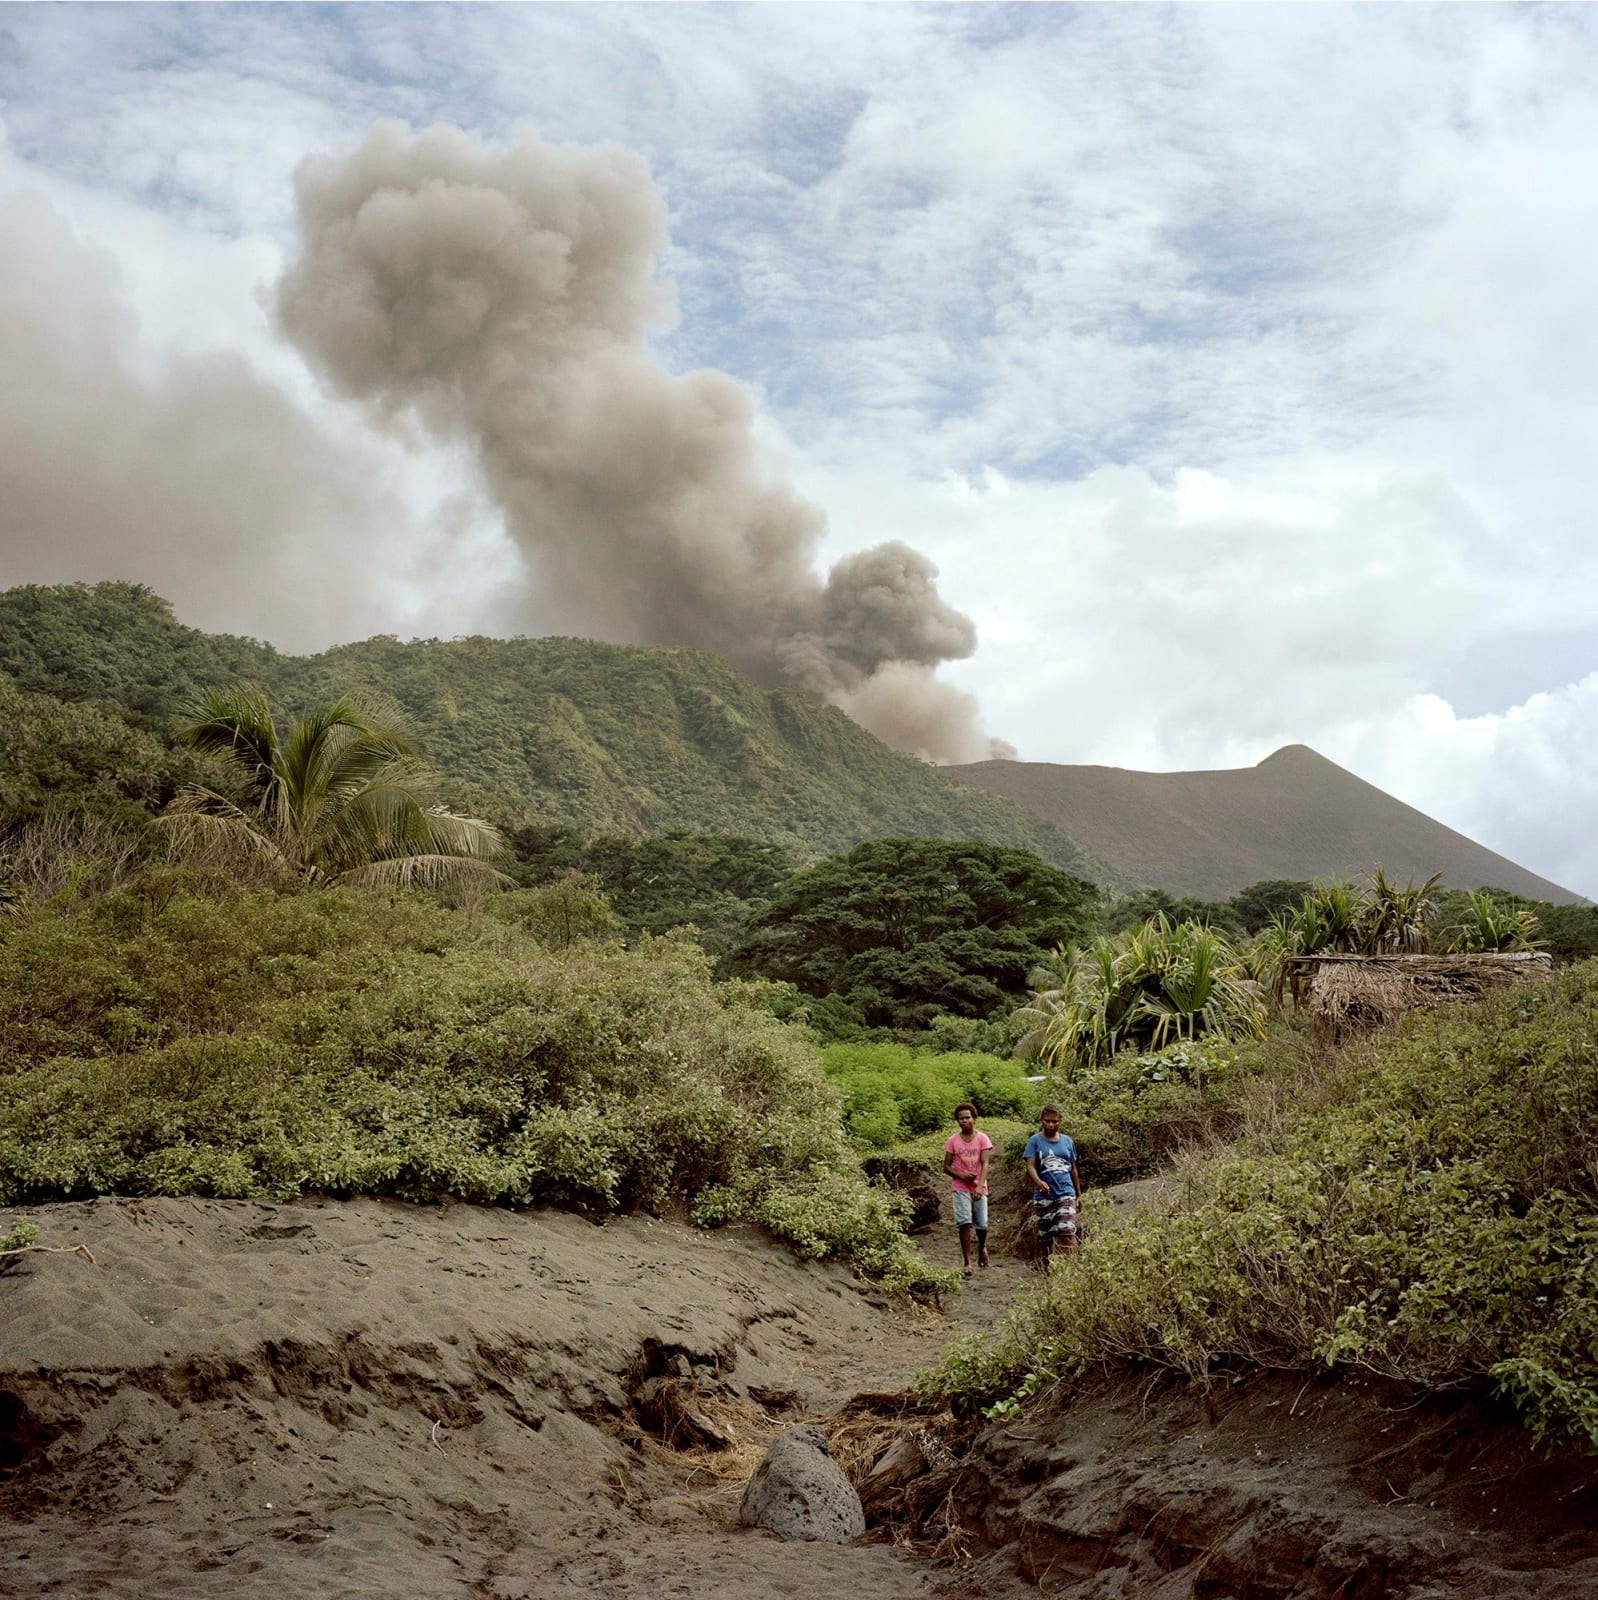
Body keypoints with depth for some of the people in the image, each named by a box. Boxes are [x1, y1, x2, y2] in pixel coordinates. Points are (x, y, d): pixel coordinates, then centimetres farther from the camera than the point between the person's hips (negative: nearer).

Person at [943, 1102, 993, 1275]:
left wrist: (980, 1186, -26)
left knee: (981, 1225, 3)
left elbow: (984, 1164, -11)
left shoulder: (982, 1139, -2)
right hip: (961, 1188, 0)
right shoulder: (953, 1141, 2)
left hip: (979, 1188, 0)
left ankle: (982, 1247, 37)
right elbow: (946, 1166, 5)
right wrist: (961, 1175, -14)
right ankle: (967, 1263, -7)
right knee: (965, 1223, -13)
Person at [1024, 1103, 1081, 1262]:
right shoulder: (1035, 1141, 0)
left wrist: (1079, 1194, 20)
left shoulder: (1067, 1141, 9)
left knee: (1068, 1231, -14)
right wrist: (1038, 1182, -32)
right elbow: (1030, 1165, -12)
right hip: (1044, 1196, -1)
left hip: (1066, 1193, 1)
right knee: (1046, 1234, 7)